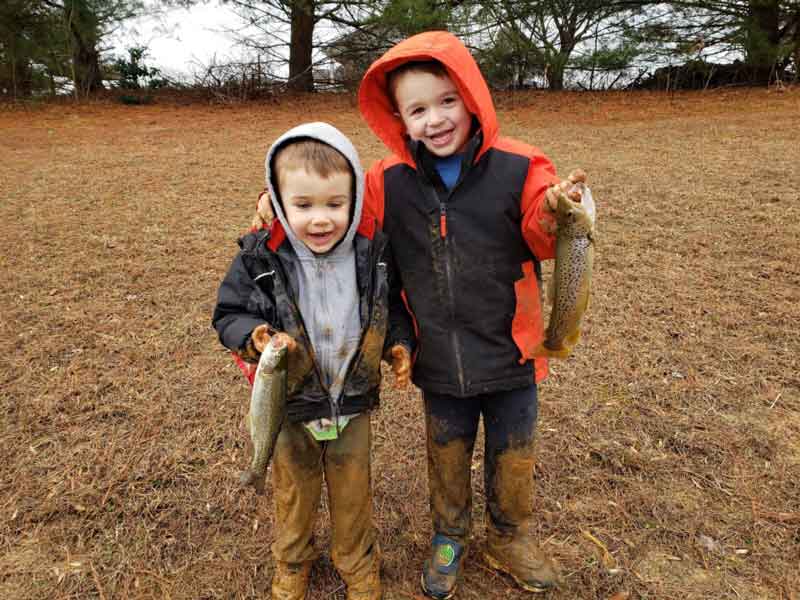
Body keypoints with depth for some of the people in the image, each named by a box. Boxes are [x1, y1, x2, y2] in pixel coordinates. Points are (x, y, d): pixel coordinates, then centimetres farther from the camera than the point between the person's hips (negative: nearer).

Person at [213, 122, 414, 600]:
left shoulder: (374, 250, -14)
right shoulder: (261, 257, -20)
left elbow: (392, 305, 4)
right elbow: (229, 314, -9)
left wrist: (400, 342, -11)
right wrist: (256, 338, -28)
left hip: (353, 402, 1)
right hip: (290, 403, -1)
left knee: (353, 491, 22)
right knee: (294, 492, 23)